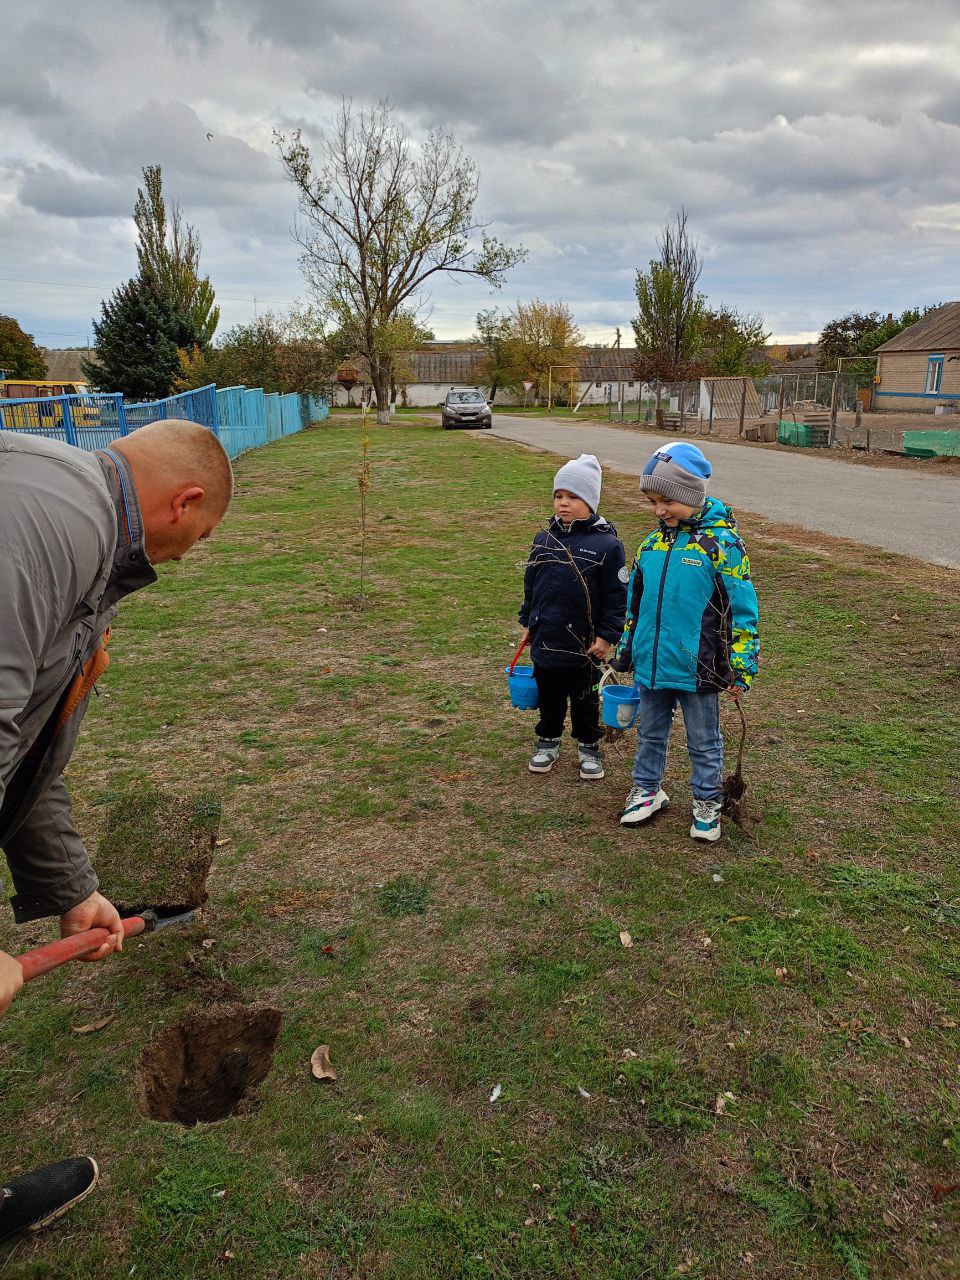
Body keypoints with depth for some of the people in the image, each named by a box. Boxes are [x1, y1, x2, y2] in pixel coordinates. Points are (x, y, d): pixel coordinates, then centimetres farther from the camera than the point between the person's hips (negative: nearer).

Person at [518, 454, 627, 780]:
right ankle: (548, 740, 35)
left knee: (585, 699, 13)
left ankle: (588, 746, 31)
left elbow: (617, 595, -9)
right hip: (545, 639, 4)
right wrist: (527, 622, 14)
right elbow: (531, 585, 12)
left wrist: (607, 635, -9)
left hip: (584, 643, -3)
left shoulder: (606, 544, -12)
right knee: (549, 695, 17)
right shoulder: (545, 539, 1)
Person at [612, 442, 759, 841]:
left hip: (698, 668, -5)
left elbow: (743, 609, -11)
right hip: (651, 665, 5)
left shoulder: (721, 542, -14)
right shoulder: (652, 544, 4)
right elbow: (634, 603, 15)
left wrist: (742, 668, -11)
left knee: (704, 741, 13)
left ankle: (707, 803, 31)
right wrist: (624, 652, 18)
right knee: (650, 734, 20)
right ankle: (646, 790, 39)